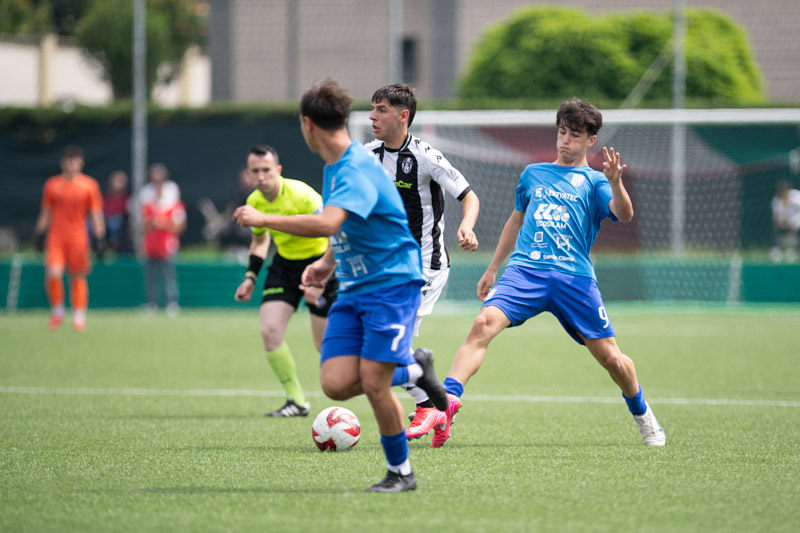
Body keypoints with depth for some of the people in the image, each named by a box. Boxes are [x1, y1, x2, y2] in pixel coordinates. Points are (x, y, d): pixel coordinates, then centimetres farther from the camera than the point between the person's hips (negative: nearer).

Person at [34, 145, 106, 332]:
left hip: (78, 237, -1)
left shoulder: (89, 185, 2)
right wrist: (40, 234, 10)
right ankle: (57, 310, 5)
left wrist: (100, 238, -4)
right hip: (55, 236, 1)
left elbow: (96, 213, 2)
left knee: (78, 277, 4)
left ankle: (79, 315, 15)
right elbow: (45, 212, 14)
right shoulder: (52, 185, 7)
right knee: (53, 274, -14)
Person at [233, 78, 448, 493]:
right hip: (353, 288, 9)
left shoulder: (358, 169, -20)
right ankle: (413, 370, 18)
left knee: (372, 381, -13)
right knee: (336, 383, -7)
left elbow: (326, 224, -36)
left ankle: (401, 472, 6)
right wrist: (328, 263, 18)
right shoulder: (333, 166, 11)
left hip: (392, 283, -9)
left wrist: (262, 219, -28)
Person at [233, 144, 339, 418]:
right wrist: (250, 277, 6)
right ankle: (296, 401, -2)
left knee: (325, 344, -5)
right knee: (269, 331, -12)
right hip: (285, 263, 5)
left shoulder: (301, 195, -25)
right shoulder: (254, 201, -5)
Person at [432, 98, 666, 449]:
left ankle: (643, 416, 27)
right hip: (524, 270, 2)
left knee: (611, 358, -1)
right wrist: (492, 269, 35)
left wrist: (615, 182, -26)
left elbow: (624, 215, -7)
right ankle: (447, 400, -38)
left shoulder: (594, 182, 11)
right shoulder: (533, 174, 23)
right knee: (483, 324, -26)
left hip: (574, 277, -2)